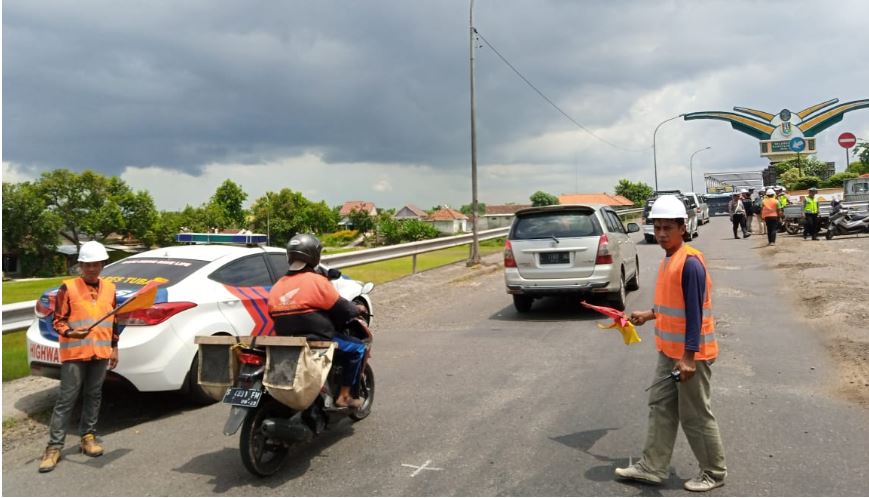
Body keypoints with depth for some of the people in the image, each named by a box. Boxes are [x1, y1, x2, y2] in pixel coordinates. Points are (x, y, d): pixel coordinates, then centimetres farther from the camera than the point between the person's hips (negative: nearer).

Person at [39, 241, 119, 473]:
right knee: (67, 398, -3)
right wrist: (70, 332, -23)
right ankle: (54, 446, 2)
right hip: (75, 352, -4)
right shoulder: (68, 287, -3)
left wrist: (114, 347, 15)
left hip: (101, 353, 4)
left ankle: (88, 437, 23)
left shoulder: (109, 288, 10)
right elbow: (58, 320, -3)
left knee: (93, 396, 11)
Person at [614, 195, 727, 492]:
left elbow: (694, 313, -23)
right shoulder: (667, 260, 7)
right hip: (669, 350, 9)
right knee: (660, 407, 14)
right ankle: (653, 467, 25)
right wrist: (649, 315, 22)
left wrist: (689, 357, -24)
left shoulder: (690, 262, -21)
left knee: (696, 416, 5)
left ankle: (714, 472, 24)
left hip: (691, 353, -9)